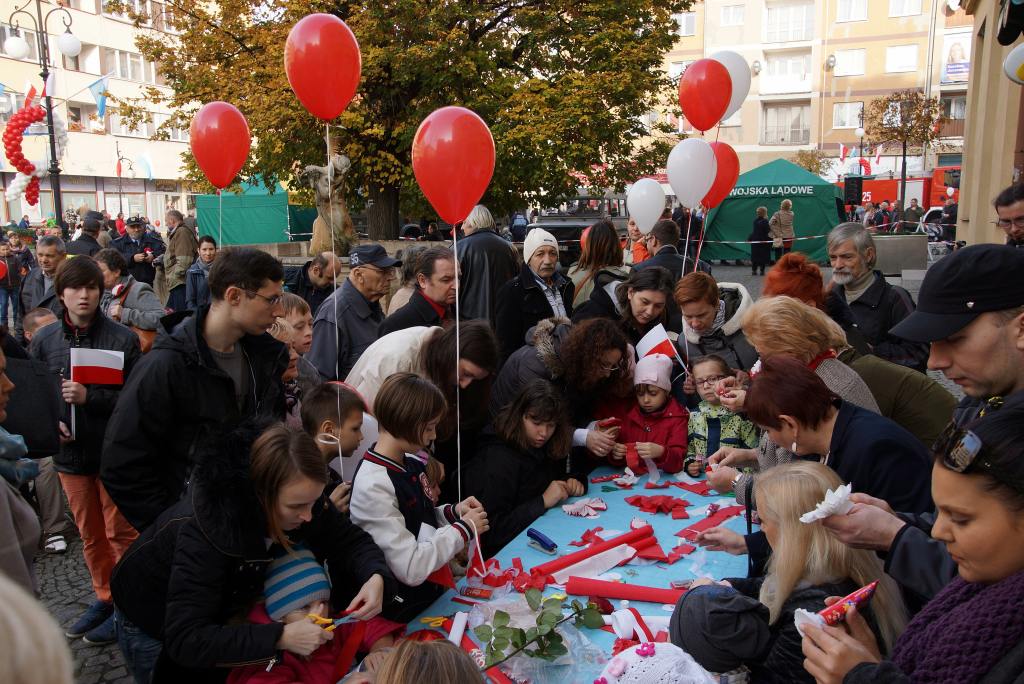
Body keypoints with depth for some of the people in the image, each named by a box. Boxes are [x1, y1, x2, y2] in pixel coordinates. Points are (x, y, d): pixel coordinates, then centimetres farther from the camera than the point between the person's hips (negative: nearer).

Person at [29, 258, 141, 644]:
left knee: (120, 533, 6)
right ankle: (106, 598, 35)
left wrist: (90, 397, -24)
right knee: (90, 535, 18)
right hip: (70, 453, 5)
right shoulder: (44, 340, 1)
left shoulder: (123, 338, -12)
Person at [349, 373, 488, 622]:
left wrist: (452, 513, -2)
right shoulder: (373, 486, -24)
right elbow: (410, 569, -26)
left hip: (433, 586, 7)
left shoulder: (413, 464, 1)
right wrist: (463, 529, -17)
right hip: (406, 608, -7)